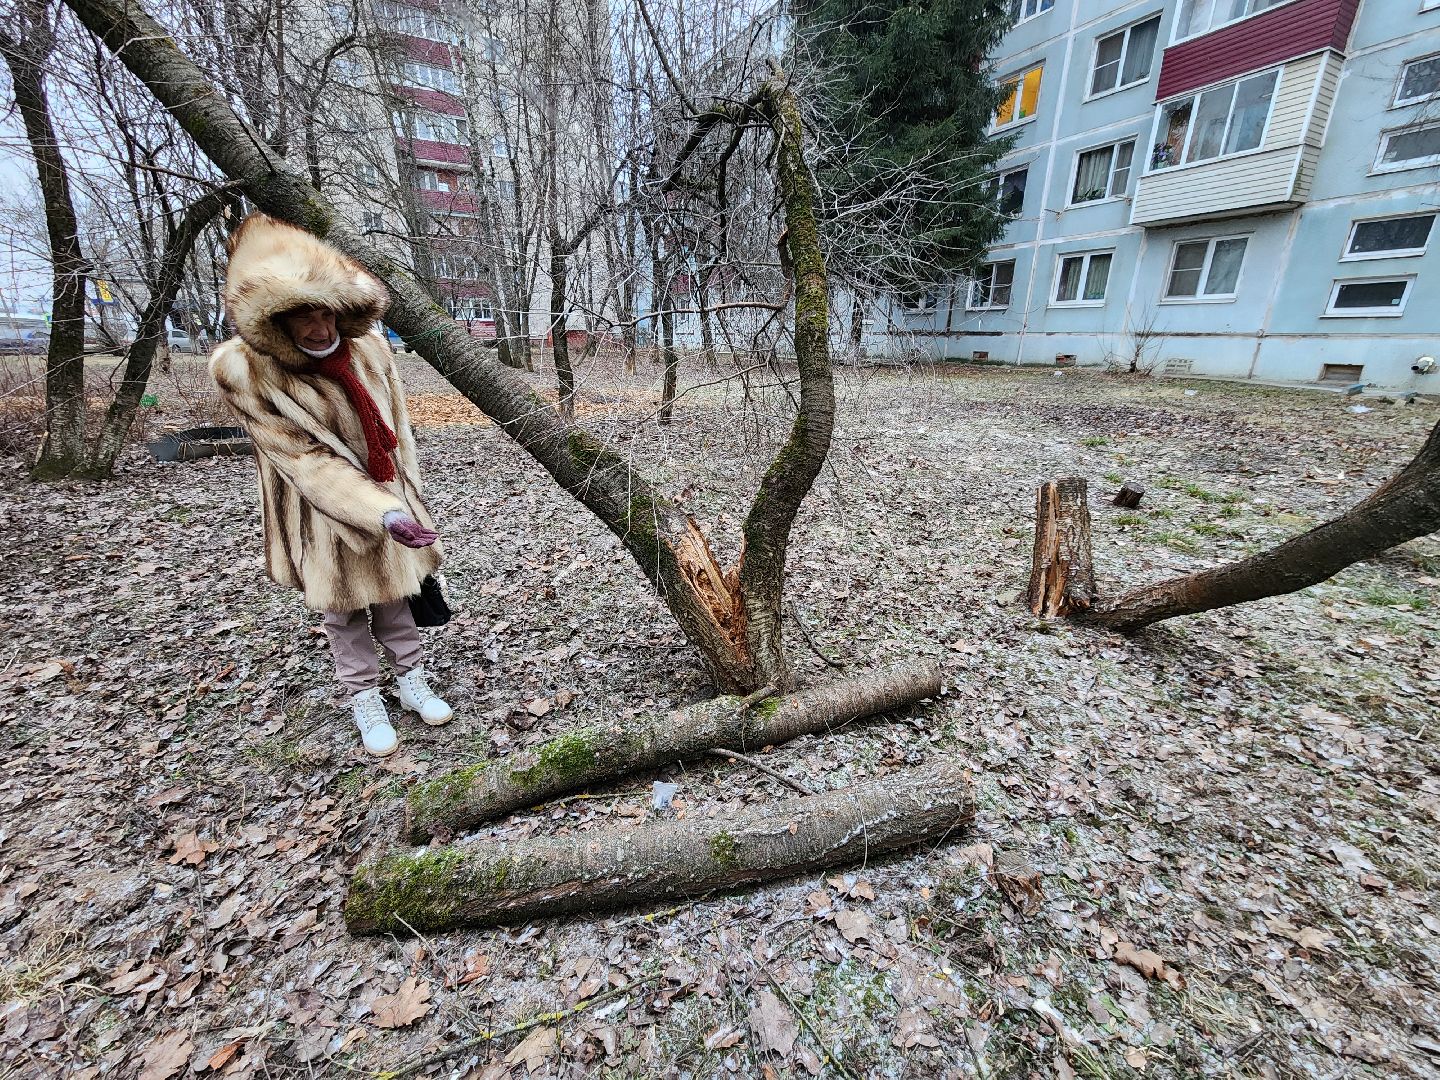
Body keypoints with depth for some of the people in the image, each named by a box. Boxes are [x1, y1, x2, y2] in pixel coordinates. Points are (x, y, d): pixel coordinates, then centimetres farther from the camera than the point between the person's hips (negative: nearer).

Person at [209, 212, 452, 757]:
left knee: (393, 599, 18)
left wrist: (407, 499, 8)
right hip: (324, 516, -3)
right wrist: (382, 513, -33)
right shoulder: (243, 370, -20)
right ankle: (366, 702, 31)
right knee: (343, 612, 13)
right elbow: (304, 460, -23)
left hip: (388, 499, 3)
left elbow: (395, 430, 3)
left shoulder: (368, 345, -8)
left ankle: (413, 681, 36)